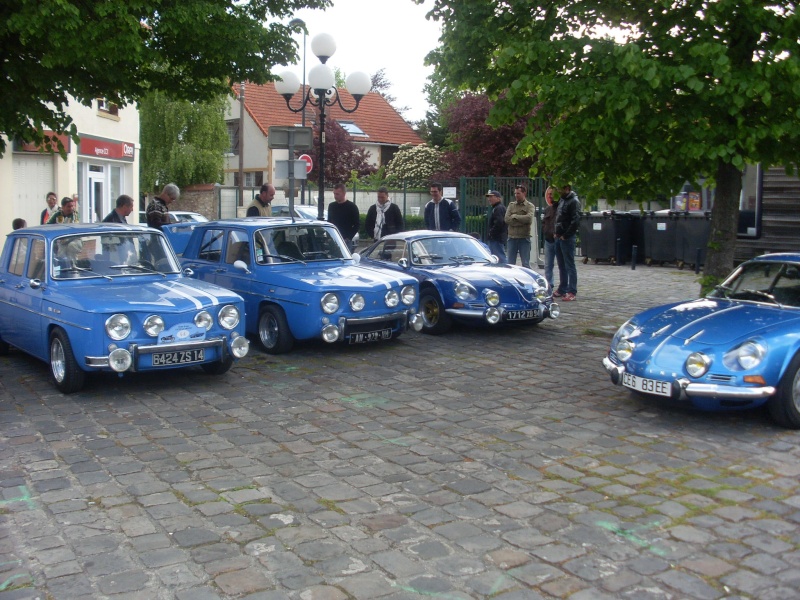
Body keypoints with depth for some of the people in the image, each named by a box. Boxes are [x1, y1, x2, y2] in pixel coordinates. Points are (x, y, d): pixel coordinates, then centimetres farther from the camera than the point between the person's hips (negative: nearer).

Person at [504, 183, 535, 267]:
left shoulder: (530, 206, 1)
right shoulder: (511, 205, 10)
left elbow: (529, 218, -18)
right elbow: (507, 219, -5)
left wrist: (515, 216, -8)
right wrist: (522, 220, -11)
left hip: (524, 238, -3)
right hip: (512, 237, 3)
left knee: (525, 264, 0)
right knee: (510, 263, 9)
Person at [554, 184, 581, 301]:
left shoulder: (574, 201, -11)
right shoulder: (562, 200, 15)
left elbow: (576, 221, -19)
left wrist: (565, 235, -17)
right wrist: (557, 233, 9)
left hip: (567, 238, -9)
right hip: (559, 237, 9)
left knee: (569, 265, -6)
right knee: (562, 265, 14)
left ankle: (572, 292, -4)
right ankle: (562, 289, 22)